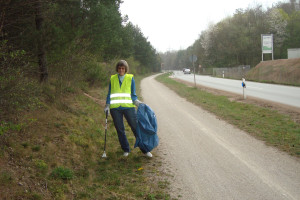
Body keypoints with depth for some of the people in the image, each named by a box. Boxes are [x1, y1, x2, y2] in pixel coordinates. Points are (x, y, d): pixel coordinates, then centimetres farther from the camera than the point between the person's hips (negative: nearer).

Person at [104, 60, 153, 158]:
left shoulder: (130, 78, 7)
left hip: (128, 106, -2)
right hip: (115, 108, 2)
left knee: (136, 128, -3)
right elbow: (109, 94, 14)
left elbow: (133, 94, 7)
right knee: (120, 130, 6)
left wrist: (137, 102, -11)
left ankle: (144, 149, 5)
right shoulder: (112, 79, 11)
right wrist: (107, 105, 2)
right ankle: (126, 150, 20)